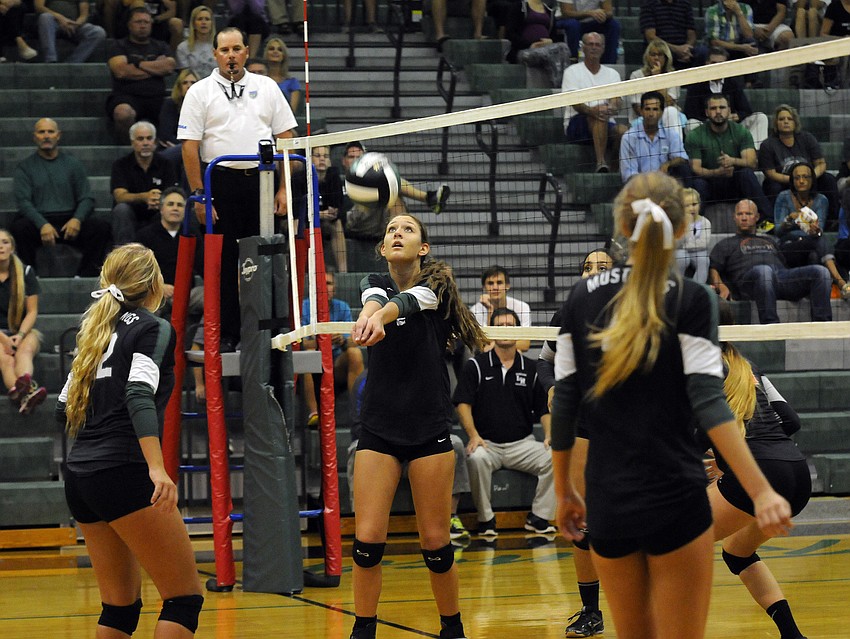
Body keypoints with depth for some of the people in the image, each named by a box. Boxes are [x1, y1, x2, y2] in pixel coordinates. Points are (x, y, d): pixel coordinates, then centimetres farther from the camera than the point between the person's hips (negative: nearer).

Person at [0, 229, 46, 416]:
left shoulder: (26, 272, 7)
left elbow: (32, 311, 4)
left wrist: (20, 335, -14)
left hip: (23, 331, 2)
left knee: (25, 350, -36)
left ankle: (24, 385, -71)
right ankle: (25, 394, -69)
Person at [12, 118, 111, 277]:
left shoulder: (73, 164, 16)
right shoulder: (25, 167, 10)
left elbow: (86, 198, 10)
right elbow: (23, 202, -2)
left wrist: (77, 219, -14)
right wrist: (42, 225, -22)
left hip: (69, 221, 2)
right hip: (39, 221, -2)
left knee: (101, 226, -26)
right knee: (18, 228, -34)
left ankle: (85, 275, -21)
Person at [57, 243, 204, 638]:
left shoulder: (96, 329, 17)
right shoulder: (154, 328, -3)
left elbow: (64, 410, 20)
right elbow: (139, 395, -20)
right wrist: (157, 468, -31)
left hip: (78, 475, 8)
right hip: (124, 473, -8)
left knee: (120, 605, 13)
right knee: (185, 596, -4)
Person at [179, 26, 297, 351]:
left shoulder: (267, 87, 10)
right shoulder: (200, 92, 3)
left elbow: (285, 139, 9)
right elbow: (190, 146, -1)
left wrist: (284, 188, 1)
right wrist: (199, 195, -9)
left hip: (262, 180, 2)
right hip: (221, 182, -2)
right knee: (223, 262, -2)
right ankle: (226, 336, 3)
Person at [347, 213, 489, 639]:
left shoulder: (434, 285, -3)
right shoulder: (376, 282, 6)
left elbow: (409, 300, -27)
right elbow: (375, 298, -19)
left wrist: (382, 316, -51)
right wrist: (369, 313, -45)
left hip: (430, 428, -2)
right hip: (377, 428, 2)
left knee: (435, 543, 1)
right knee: (367, 540, -8)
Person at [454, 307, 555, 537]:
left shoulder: (530, 368, 13)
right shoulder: (477, 365, 5)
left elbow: (544, 408, 15)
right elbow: (463, 403, -1)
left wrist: (549, 435, -3)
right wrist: (473, 435, -15)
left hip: (522, 443, 2)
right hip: (487, 443, -2)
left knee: (553, 458, -25)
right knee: (476, 459, -36)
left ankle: (538, 518, -10)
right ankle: (485, 519, -19)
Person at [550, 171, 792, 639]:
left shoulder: (582, 298, 4)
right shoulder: (691, 300, -7)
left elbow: (564, 403, 4)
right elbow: (708, 403, -16)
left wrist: (563, 491, 14)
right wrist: (761, 491, -19)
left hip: (607, 503, 4)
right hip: (674, 498, -4)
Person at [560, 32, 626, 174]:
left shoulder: (612, 74, 18)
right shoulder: (572, 71, 7)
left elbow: (616, 101, 0)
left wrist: (610, 108, -28)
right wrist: (591, 110, -33)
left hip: (607, 126, 3)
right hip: (576, 123, -3)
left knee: (622, 130, -32)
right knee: (598, 116, -37)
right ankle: (601, 162, -48)